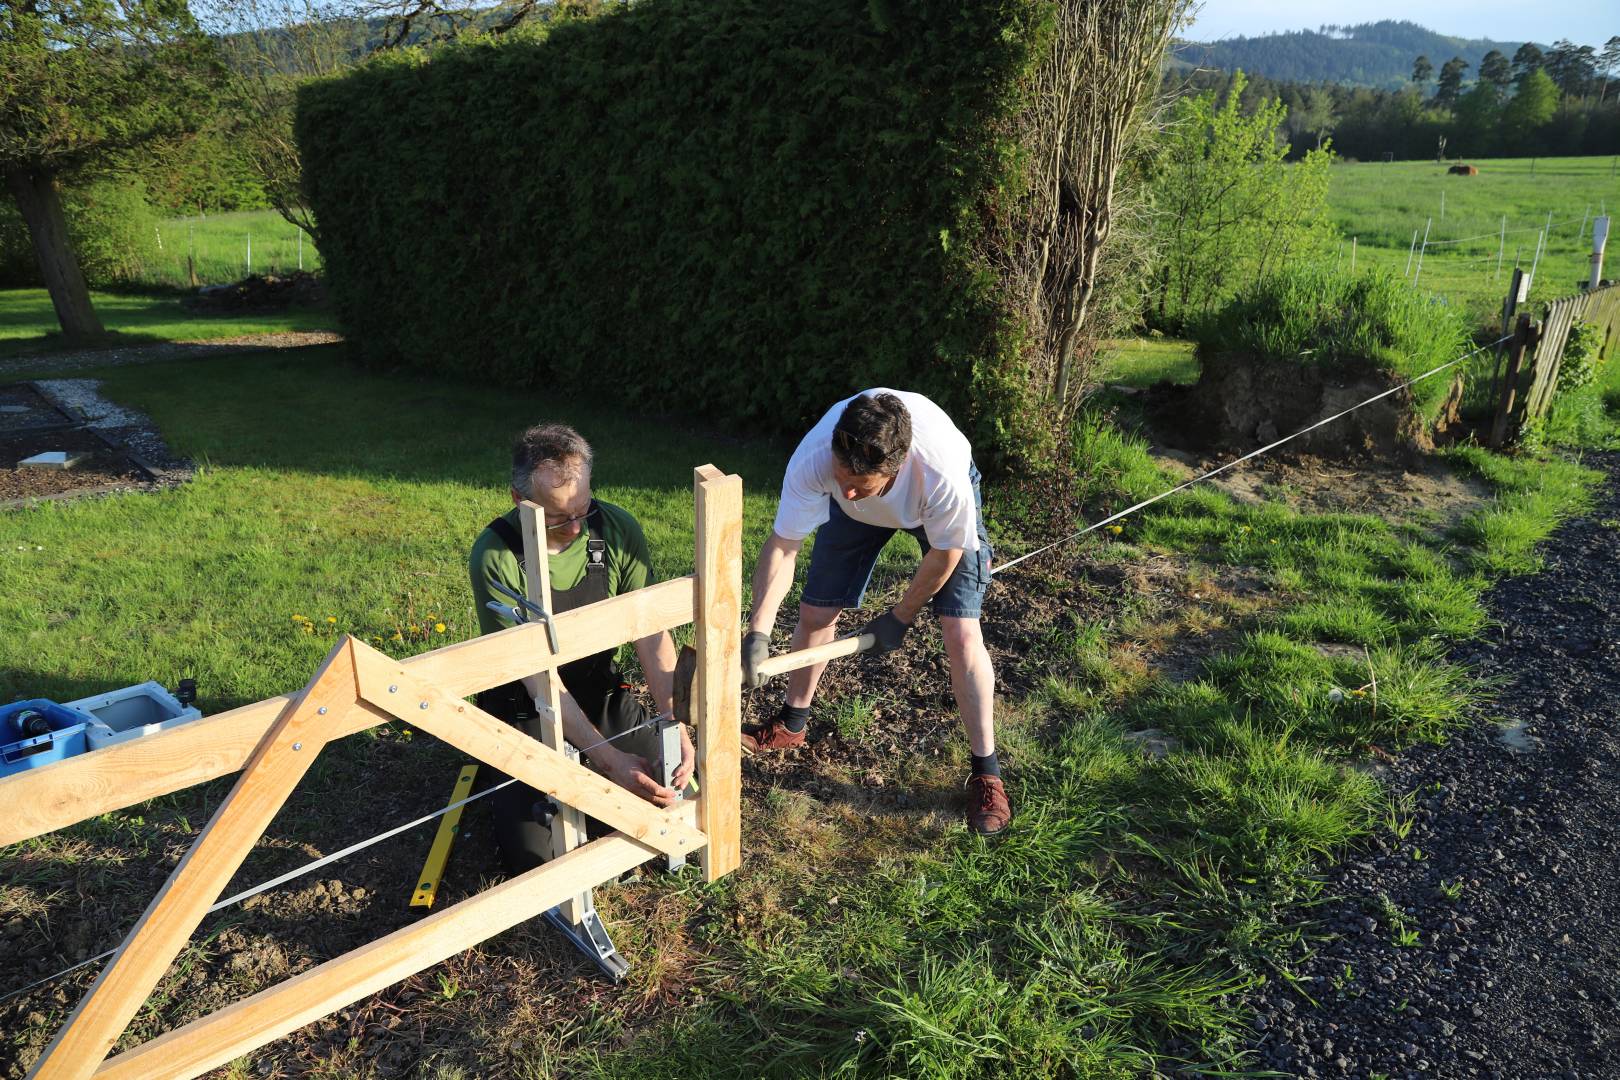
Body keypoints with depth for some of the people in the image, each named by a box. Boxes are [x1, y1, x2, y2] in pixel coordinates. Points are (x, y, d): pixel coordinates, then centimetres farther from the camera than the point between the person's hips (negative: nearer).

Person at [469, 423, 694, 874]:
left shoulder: (618, 529, -16)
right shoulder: (495, 556, -27)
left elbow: (651, 635, -15)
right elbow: (539, 677, -28)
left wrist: (676, 726, -29)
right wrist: (608, 757, -37)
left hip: (602, 693, 4)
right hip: (527, 712, -3)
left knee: (667, 795, -1)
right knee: (533, 856, -10)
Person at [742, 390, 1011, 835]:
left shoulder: (943, 474, -44)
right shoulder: (813, 460, -40)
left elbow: (946, 552, -24)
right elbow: (782, 547, -30)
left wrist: (900, 617, -12)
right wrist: (757, 632, -40)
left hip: (937, 506, -2)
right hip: (858, 515, 3)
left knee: (962, 634, -14)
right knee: (815, 613, 4)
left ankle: (986, 772, 4)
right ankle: (791, 725, 32)